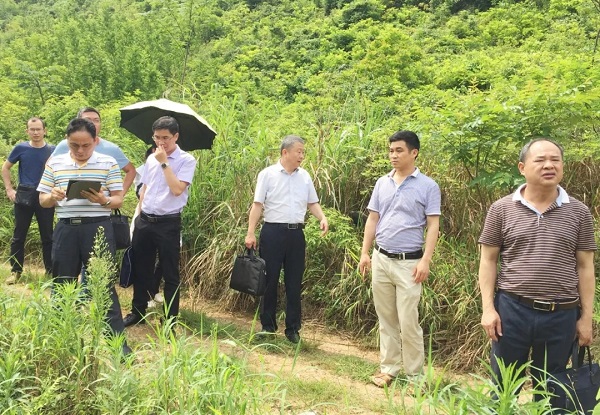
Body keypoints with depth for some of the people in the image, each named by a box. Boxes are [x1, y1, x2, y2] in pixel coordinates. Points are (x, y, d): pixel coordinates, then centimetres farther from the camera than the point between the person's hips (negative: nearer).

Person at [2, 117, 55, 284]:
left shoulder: (53, 150, 0)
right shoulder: (20, 148, 0)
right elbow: (5, 167, 11)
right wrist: (9, 189, 2)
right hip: (24, 196, 0)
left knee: (47, 236, 6)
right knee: (19, 236, 4)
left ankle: (51, 270, 15)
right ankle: (15, 271, 13)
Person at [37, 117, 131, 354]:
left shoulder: (108, 163, 0)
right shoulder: (54, 163, 7)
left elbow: (118, 201, 0)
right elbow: (43, 201, 9)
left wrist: (103, 200, -21)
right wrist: (53, 197, -14)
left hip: (98, 228, -3)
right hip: (66, 229, 3)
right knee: (61, 284, 11)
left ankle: (117, 338, 5)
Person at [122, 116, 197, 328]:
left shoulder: (186, 160, -8)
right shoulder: (151, 158, 11)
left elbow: (177, 189, -21)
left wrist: (164, 163, -17)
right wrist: (139, 214, 13)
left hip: (168, 223, -6)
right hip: (144, 220, 6)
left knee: (170, 274, 3)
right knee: (141, 269, 15)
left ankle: (170, 320, 14)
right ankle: (138, 312, 31)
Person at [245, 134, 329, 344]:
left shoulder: (304, 176, 9)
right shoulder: (268, 174, -3)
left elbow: (313, 203, 15)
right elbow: (257, 205, -4)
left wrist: (322, 218, -5)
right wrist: (250, 233, -9)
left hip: (296, 233, 4)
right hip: (273, 232, -3)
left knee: (294, 283, 8)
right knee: (270, 280, 4)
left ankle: (293, 329, 17)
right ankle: (267, 326, 18)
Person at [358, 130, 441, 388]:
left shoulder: (428, 186, -4)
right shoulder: (382, 183, 8)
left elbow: (433, 225, -6)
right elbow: (372, 219, 12)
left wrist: (425, 260, -14)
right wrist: (365, 253, 6)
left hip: (409, 262, -4)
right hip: (381, 259, 5)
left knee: (408, 322, -3)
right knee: (386, 319, 12)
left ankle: (415, 374, 11)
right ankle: (388, 368, 23)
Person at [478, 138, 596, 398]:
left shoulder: (579, 212, 3)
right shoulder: (501, 209, -1)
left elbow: (584, 267, 6)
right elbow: (488, 260, 1)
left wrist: (586, 316, 3)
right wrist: (488, 308, -5)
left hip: (561, 315, 1)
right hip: (511, 309, -1)